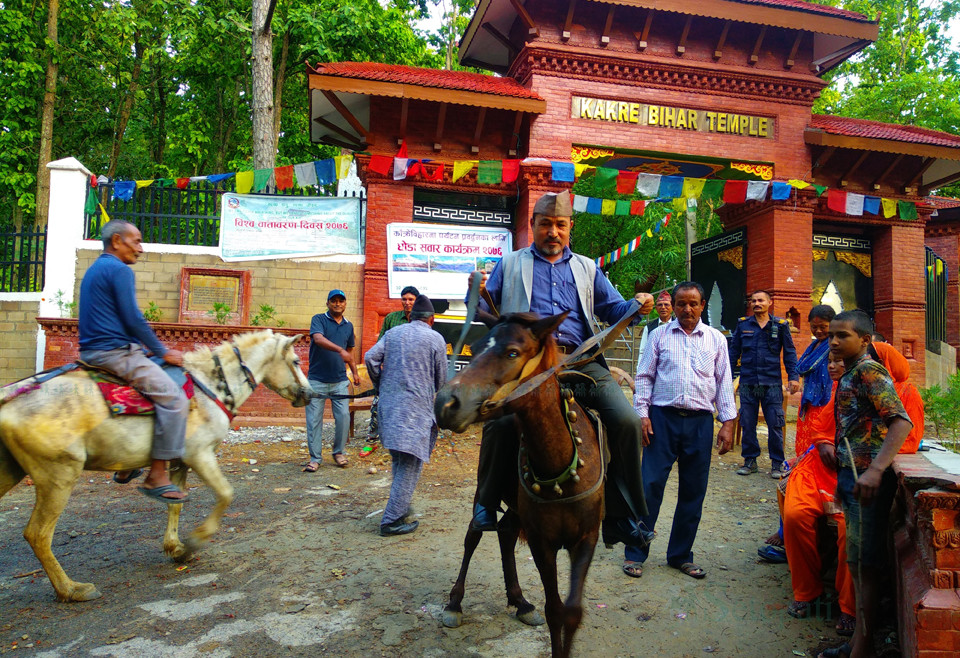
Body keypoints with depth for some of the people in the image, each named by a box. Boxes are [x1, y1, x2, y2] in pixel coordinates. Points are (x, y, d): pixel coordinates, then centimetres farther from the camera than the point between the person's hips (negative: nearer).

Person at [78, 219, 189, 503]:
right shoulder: (120, 270, -10)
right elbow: (133, 319, -16)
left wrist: (153, 349, 25)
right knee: (174, 398, -16)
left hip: (92, 350, 11)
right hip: (115, 352, -11)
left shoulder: (95, 270, 22)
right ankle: (157, 477, -17)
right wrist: (163, 352, -6)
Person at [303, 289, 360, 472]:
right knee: (314, 419, 0)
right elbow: (318, 339, -24)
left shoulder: (348, 325, 13)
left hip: (340, 381, 4)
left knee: (344, 417, -2)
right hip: (317, 380, -3)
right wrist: (340, 350, -37)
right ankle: (315, 458, 12)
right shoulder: (319, 319, -3)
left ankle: (338, 452, 18)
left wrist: (354, 372, 19)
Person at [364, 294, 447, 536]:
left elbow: (370, 357, 0)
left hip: (389, 402, 6)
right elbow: (441, 379, 3)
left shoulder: (393, 333, 10)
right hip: (417, 405, -5)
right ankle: (392, 520, -1)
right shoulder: (436, 339, 0)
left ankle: (400, 507, 28)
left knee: (398, 460, 18)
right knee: (410, 463, -1)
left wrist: (380, 385, 14)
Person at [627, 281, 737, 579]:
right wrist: (642, 414, -4)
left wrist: (728, 422, 3)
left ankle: (681, 554, 23)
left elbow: (724, 382, 10)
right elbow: (644, 377, 5)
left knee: (693, 491, 8)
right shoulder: (659, 335, 5)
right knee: (650, 485, -4)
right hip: (663, 418, -2)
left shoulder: (716, 339, 9)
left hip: (700, 421, 2)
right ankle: (635, 553, 8)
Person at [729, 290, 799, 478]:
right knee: (747, 424, 5)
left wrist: (793, 377, -2)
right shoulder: (743, 325, 8)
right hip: (747, 383, 2)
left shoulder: (780, 325, 4)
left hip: (772, 383, -1)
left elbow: (789, 352, 7)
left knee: (775, 424, 0)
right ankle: (750, 460, 18)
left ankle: (777, 463, 12)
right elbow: (734, 352, 12)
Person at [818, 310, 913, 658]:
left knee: (866, 566, -2)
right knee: (856, 563, 16)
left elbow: (901, 421, -24)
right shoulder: (850, 374, 15)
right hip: (851, 476, 10)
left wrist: (875, 470, -33)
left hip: (866, 479, -10)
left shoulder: (868, 371, -13)